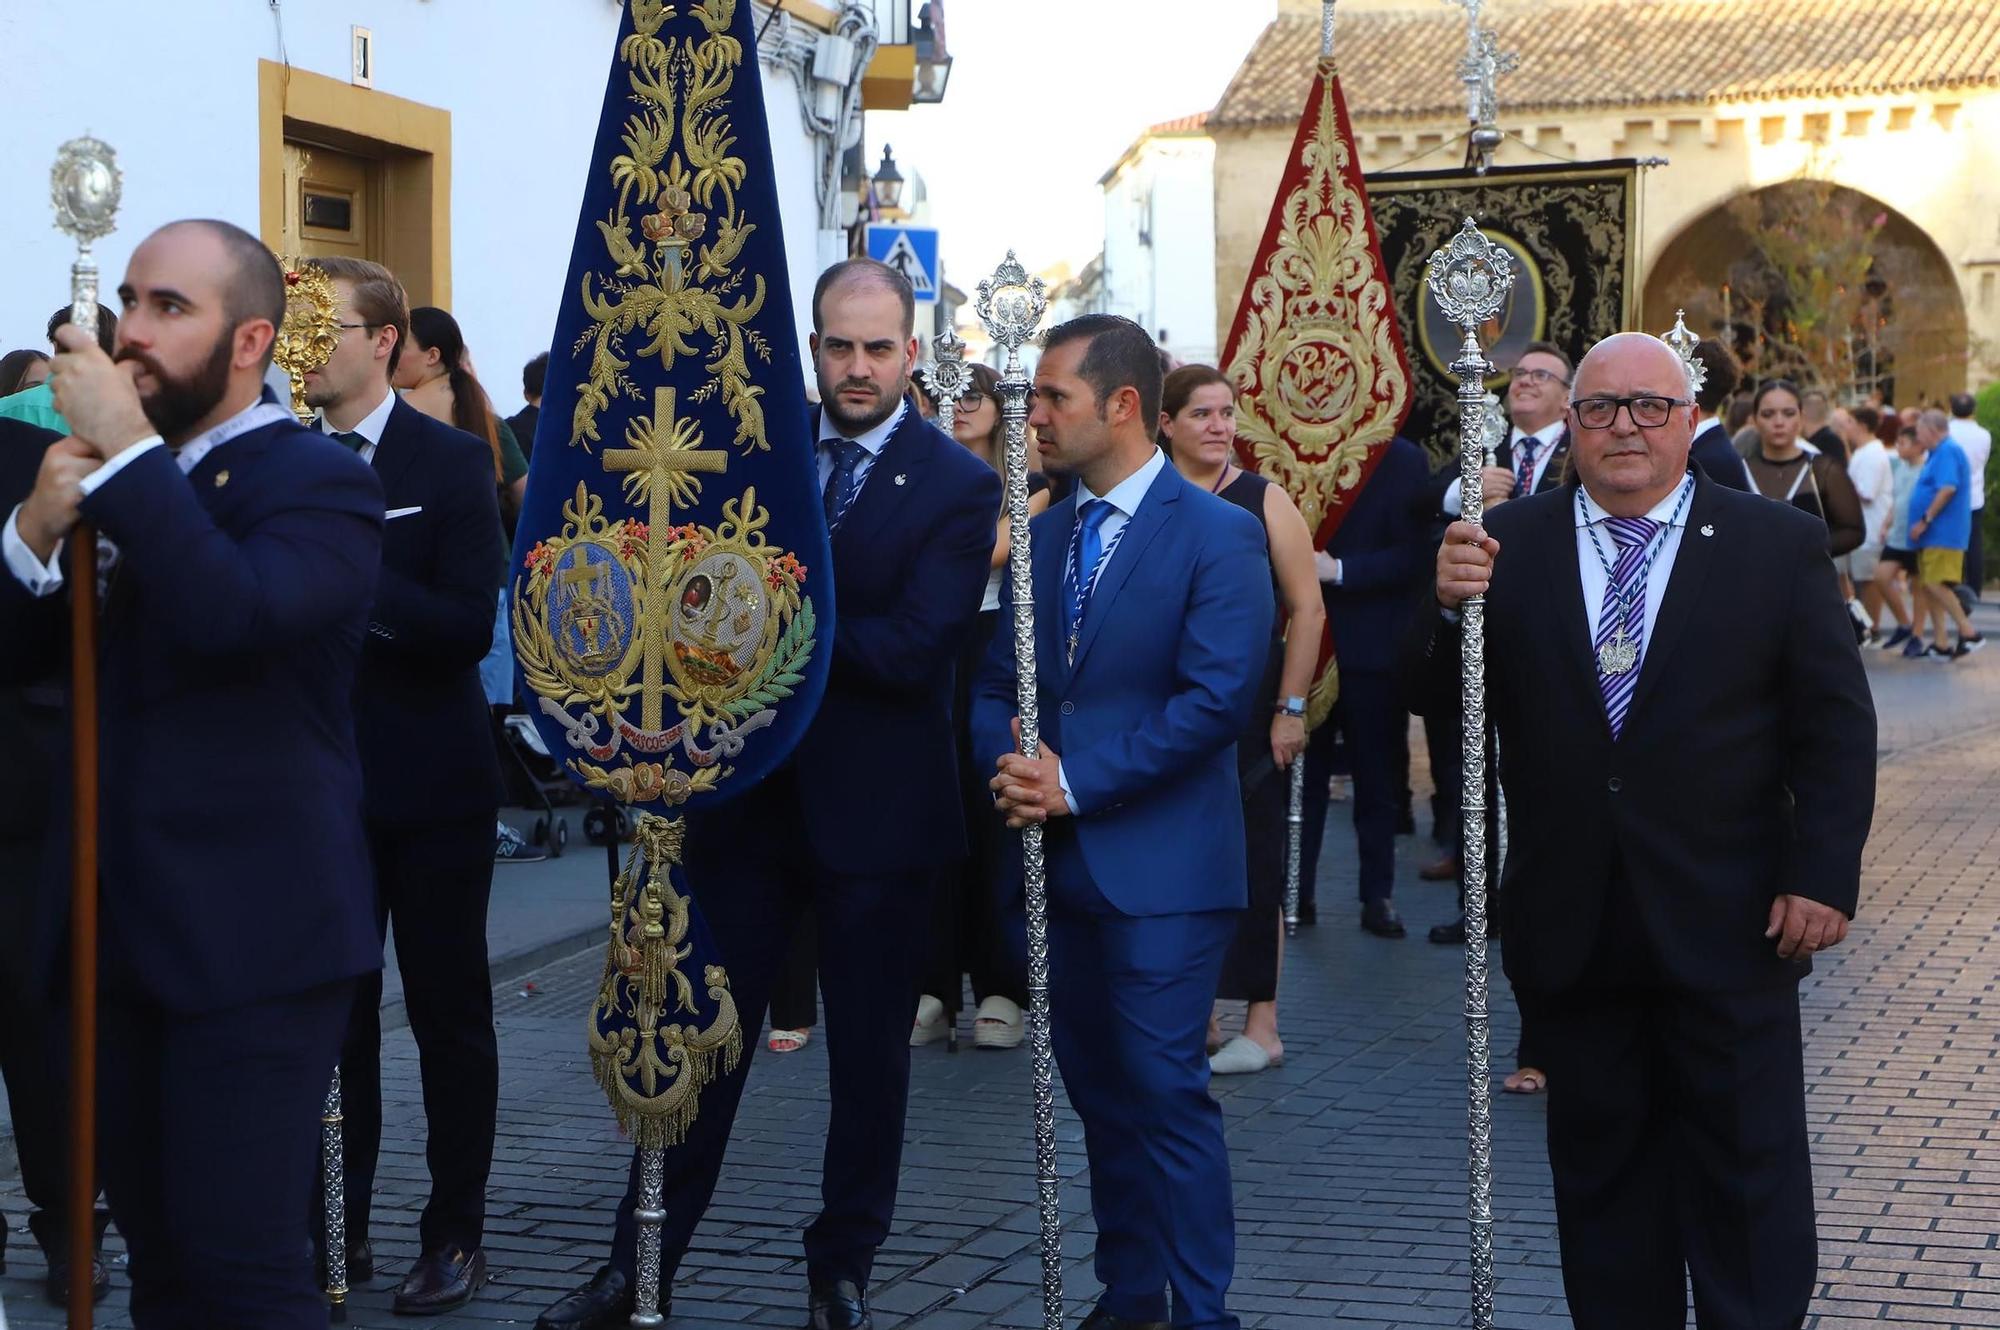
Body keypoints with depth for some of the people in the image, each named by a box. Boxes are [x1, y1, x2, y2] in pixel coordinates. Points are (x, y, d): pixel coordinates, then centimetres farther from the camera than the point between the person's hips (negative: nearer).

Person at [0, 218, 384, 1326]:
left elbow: (234, 614, -28)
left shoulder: (318, 481, -8)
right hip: (125, 924, 7)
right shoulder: (126, 478, 13)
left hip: (250, 938, -7)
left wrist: (127, 454, -23)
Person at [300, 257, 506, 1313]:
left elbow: (469, 625, -15)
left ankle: (456, 1234, 16)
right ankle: (341, 1226, 21)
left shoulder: (450, 462, -5)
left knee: (448, 1013, 6)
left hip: (429, 785, -3)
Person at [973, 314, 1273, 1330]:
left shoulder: (1218, 535, -8)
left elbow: (1220, 696, -17)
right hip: (1061, 864, 7)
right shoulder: (1041, 534, 13)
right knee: (1100, 1093, 13)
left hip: (1160, 868, -7)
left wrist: (1078, 780, -18)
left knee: (1167, 1092, -6)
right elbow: (995, 682, 13)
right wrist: (1008, 765, -9)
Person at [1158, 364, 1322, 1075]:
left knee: (1252, 861, -1)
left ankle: (1262, 1026, 6)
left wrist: (1291, 708, -10)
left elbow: (1307, 608, -4)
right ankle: (1196, 1018, 17)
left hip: (1249, 715, -3)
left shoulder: (1265, 501, -2)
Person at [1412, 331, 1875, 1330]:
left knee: (1749, 1168, 7)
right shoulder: (1508, 545, 3)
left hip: (1727, 922, -2)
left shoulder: (1781, 545, 0)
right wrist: (1449, 607, -20)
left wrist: (1823, 876, -9)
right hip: (1573, 929, 2)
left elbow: (1836, 727, -1)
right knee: (1602, 1170, 13)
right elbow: (1432, 692, 0)